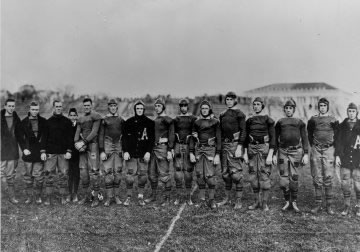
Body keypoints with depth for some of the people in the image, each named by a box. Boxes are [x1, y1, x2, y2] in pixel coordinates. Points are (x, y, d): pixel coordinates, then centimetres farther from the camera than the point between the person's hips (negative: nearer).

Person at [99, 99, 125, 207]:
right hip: (107, 147, -2)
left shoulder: (121, 120, 10)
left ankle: (117, 196, 14)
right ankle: (109, 197, 6)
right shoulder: (104, 120, 2)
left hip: (119, 147, 3)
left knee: (118, 172, 5)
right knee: (108, 172, -3)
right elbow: (101, 136, 0)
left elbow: (125, 135, 13)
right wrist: (102, 151, -7)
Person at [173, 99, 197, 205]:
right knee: (178, 171, -1)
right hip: (178, 146, 2)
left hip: (189, 146, -2)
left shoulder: (193, 119, 2)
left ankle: (189, 197, 13)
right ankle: (178, 197, 9)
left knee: (188, 172, 2)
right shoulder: (176, 119, 9)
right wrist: (171, 148, 6)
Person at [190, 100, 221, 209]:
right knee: (199, 174, 5)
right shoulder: (196, 122, 9)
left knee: (210, 175, -7)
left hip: (210, 149, -3)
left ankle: (211, 200, 8)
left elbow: (219, 139, -2)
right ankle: (202, 199, 17)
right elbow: (193, 138, 10)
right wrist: (191, 153, 3)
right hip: (198, 149, 3)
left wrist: (217, 155, -8)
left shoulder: (215, 122, 0)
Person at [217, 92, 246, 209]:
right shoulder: (222, 115, 14)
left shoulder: (239, 114, -4)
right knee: (225, 172, 11)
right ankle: (227, 198, 21)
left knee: (236, 173, -5)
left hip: (235, 144, -6)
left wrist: (239, 147, -16)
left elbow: (243, 131, -9)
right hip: (224, 145, 6)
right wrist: (220, 146, 16)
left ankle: (238, 201, 3)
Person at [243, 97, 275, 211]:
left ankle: (265, 203, 6)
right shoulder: (249, 120, 10)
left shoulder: (268, 120, -3)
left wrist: (270, 155, -13)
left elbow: (272, 138, -6)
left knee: (265, 175, -4)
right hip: (252, 148, 5)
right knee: (253, 176, 6)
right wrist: (245, 153, 8)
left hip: (264, 148, -4)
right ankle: (257, 201, 18)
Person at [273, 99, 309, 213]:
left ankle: (294, 202, 16)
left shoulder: (300, 122, 7)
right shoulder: (279, 123, 10)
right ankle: (287, 201, 17)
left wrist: (306, 154, -2)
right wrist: (274, 154, 5)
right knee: (283, 180, 1)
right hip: (282, 152, 1)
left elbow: (304, 139, 6)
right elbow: (275, 139, 11)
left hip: (296, 151, -1)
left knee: (294, 179, 1)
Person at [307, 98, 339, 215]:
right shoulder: (313, 119, 8)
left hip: (328, 150, -1)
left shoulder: (333, 120, 4)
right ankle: (318, 204, 8)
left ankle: (329, 205, 3)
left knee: (328, 178, -4)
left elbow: (337, 136, 8)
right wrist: (313, 146, 11)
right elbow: (309, 134, 18)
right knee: (317, 178, 2)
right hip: (316, 150, 1)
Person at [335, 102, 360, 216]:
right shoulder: (342, 125, 7)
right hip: (345, 159, 1)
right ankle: (346, 207, 16)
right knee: (345, 183, 3)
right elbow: (338, 141, 7)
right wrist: (337, 155, 0)